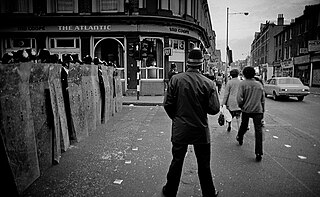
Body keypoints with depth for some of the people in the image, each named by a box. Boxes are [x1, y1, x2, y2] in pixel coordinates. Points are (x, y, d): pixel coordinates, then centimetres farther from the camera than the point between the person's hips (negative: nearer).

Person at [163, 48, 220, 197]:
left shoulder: (175, 79, -9)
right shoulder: (208, 83, -11)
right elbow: (214, 109, -10)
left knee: (176, 162, 16)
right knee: (204, 165, 16)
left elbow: (167, 104, -7)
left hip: (180, 130, 1)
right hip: (201, 130, 0)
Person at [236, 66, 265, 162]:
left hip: (246, 110, -1)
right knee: (258, 131, -1)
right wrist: (262, 110, 21)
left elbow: (239, 98, -15)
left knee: (243, 125, 23)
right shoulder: (259, 84, 10)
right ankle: (258, 153, -3)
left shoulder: (243, 83, -5)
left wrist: (241, 106, 4)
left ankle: (239, 138, 47)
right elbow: (263, 99, 13)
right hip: (258, 110, 2)